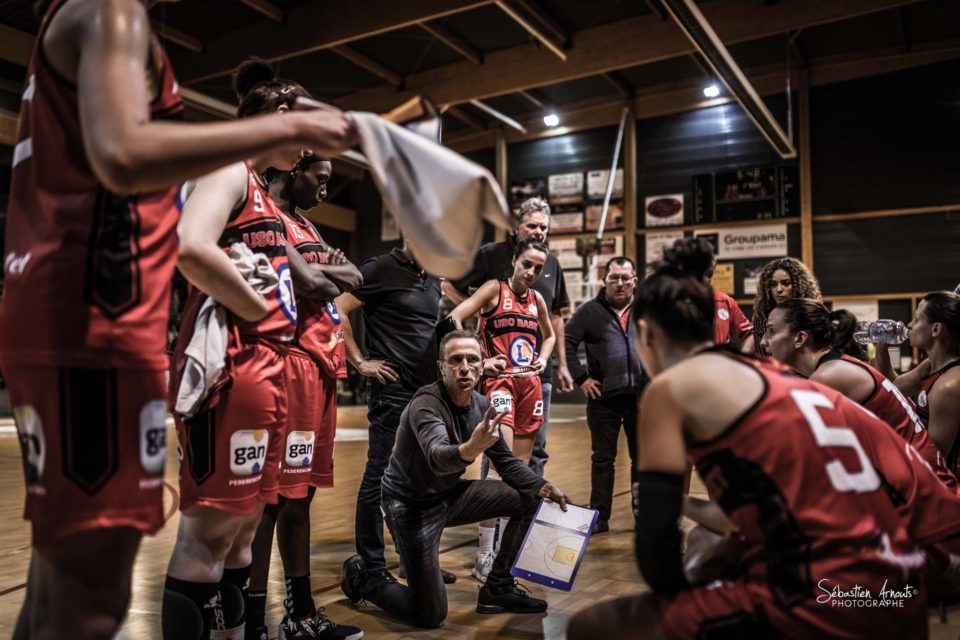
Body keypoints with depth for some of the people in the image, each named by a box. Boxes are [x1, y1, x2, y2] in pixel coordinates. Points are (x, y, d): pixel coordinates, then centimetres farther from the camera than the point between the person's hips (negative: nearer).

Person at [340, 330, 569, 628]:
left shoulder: (482, 406, -4)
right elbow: (438, 458, -45)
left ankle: (497, 590, 11)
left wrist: (541, 487, -11)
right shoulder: (426, 404, -26)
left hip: (451, 494, 7)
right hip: (412, 503, -7)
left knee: (529, 499, -2)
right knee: (430, 616, -7)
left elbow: (506, 462, 6)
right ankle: (362, 576, 19)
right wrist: (470, 449, -68)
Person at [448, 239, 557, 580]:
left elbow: (549, 335, 30)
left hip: (530, 383, 6)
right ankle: (484, 555, -9)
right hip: (500, 380, -6)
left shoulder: (537, 298, 14)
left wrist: (543, 359, 9)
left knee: (521, 466, 11)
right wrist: (480, 361, -15)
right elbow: (453, 319, -12)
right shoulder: (495, 289, -2)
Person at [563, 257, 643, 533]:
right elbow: (566, 342, -2)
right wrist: (581, 377, -6)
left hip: (642, 398, 2)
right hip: (604, 399, -2)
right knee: (602, 459, 7)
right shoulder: (589, 311, 0)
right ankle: (599, 517, 17)